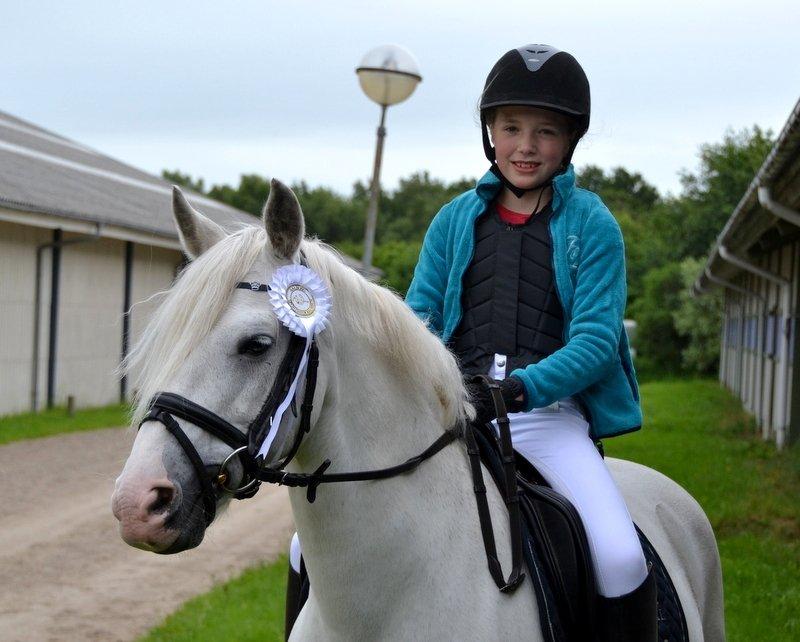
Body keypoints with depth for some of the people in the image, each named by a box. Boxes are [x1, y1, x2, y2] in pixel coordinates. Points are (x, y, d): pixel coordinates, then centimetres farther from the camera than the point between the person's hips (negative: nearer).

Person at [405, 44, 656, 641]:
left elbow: (596, 339, -6)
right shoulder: (455, 219, 13)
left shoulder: (592, 224, 4)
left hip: (550, 413, -2)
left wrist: (522, 388, -23)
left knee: (621, 558, -26)